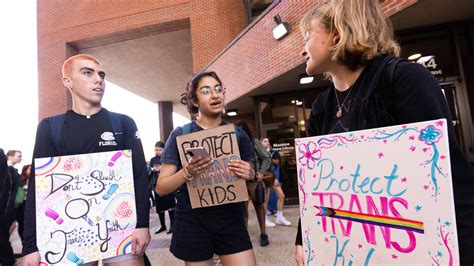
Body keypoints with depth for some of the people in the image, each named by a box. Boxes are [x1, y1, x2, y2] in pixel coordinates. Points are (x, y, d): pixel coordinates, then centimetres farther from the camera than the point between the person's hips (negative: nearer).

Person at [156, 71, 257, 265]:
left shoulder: (237, 134, 1)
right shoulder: (180, 134, -6)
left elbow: (250, 183, 12)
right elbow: (161, 188, -4)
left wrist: (251, 175, -11)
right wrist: (187, 172, -23)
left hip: (230, 219, 2)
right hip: (193, 222, -1)